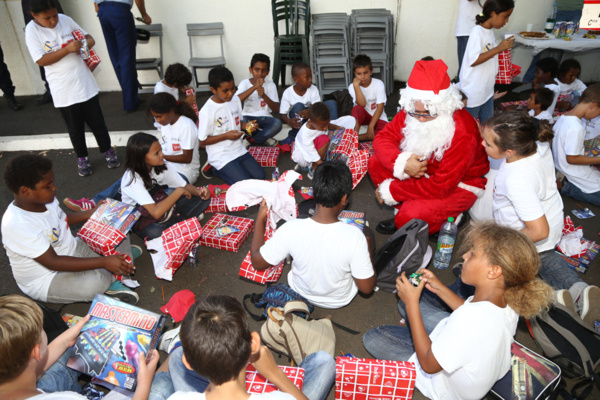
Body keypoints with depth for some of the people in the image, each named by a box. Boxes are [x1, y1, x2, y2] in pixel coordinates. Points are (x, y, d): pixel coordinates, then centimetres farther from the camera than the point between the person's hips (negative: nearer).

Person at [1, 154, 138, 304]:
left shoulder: (44, 199, -6)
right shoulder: (17, 225, -30)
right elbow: (53, 262, -31)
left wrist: (90, 214, 4)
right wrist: (104, 261, -35)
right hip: (45, 281, -9)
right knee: (97, 281, -35)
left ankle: (114, 283, -10)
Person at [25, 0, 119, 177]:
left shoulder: (65, 19, 0)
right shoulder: (32, 30, -8)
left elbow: (89, 38, 9)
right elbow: (41, 60, -15)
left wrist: (85, 44, -15)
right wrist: (67, 49, -23)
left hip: (85, 83, 2)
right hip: (64, 91, -2)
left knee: (97, 122, 12)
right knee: (75, 128, 11)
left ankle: (107, 150, 31)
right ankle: (82, 158, 30)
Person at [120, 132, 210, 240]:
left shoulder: (161, 166, -13)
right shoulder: (132, 178, -30)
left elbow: (185, 186, -4)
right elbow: (156, 213, -40)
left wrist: (199, 192, -27)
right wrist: (179, 191, -32)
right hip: (140, 219, -5)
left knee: (202, 199, -11)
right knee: (154, 232, -41)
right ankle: (184, 219, -14)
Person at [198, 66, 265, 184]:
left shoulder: (235, 100, 0)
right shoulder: (207, 111, -19)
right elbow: (202, 141, -14)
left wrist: (246, 125, -7)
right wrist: (226, 136, -23)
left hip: (239, 150, 7)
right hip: (220, 156, -7)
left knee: (260, 176, -2)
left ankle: (224, 169, 13)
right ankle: (217, 170, 8)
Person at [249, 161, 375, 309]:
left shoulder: (291, 230, -32)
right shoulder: (354, 236, -35)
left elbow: (257, 262, -16)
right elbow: (366, 288, -22)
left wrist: (260, 219, -6)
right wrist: (366, 250, -6)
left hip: (302, 294, 2)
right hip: (341, 300, -1)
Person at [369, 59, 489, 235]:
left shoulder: (462, 133, -34)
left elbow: (441, 187, -33)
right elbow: (383, 137, -9)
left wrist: (391, 190, -26)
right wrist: (400, 162, -32)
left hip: (459, 185, -6)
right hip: (424, 170, 7)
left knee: (410, 217, -31)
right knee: (376, 163, -10)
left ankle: (446, 220, 2)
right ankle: (404, 209, -1)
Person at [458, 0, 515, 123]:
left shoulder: (490, 31, 7)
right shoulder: (477, 31, -19)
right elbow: (473, 60, -25)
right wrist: (498, 48, -25)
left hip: (487, 89, 8)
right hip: (473, 92, -8)